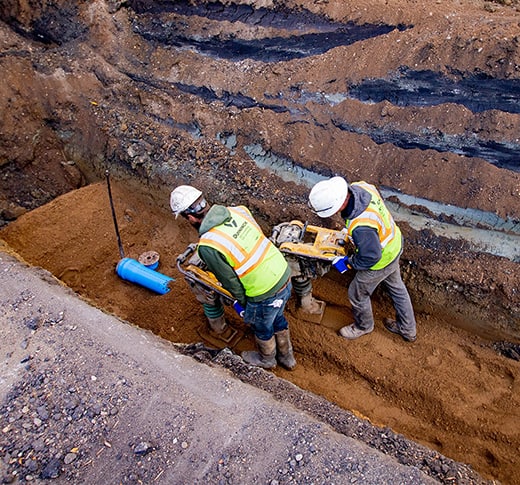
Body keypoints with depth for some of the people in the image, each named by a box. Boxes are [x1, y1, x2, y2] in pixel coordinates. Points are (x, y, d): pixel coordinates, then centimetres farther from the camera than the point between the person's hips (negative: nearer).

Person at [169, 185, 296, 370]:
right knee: (277, 318, 33)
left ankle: (267, 359, 58)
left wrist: (243, 302, 6)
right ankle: (287, 356, 58)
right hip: (284, 274, 6)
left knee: (261, 327, 27)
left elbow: (230, 281, -12)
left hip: (265, 293, -6)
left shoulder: (207, 247, -22)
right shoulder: (237, 210, -5)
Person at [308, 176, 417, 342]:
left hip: (380, 262, -8)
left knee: (358, 294, 18)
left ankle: (364, 326, 49)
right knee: (396, 287, 28)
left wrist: (347, 263, -12)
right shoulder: (360, 186, -20)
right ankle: (408, 329, 52)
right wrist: (350, 231, 8)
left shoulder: (361, 227, -45)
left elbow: (370, 257, -28)